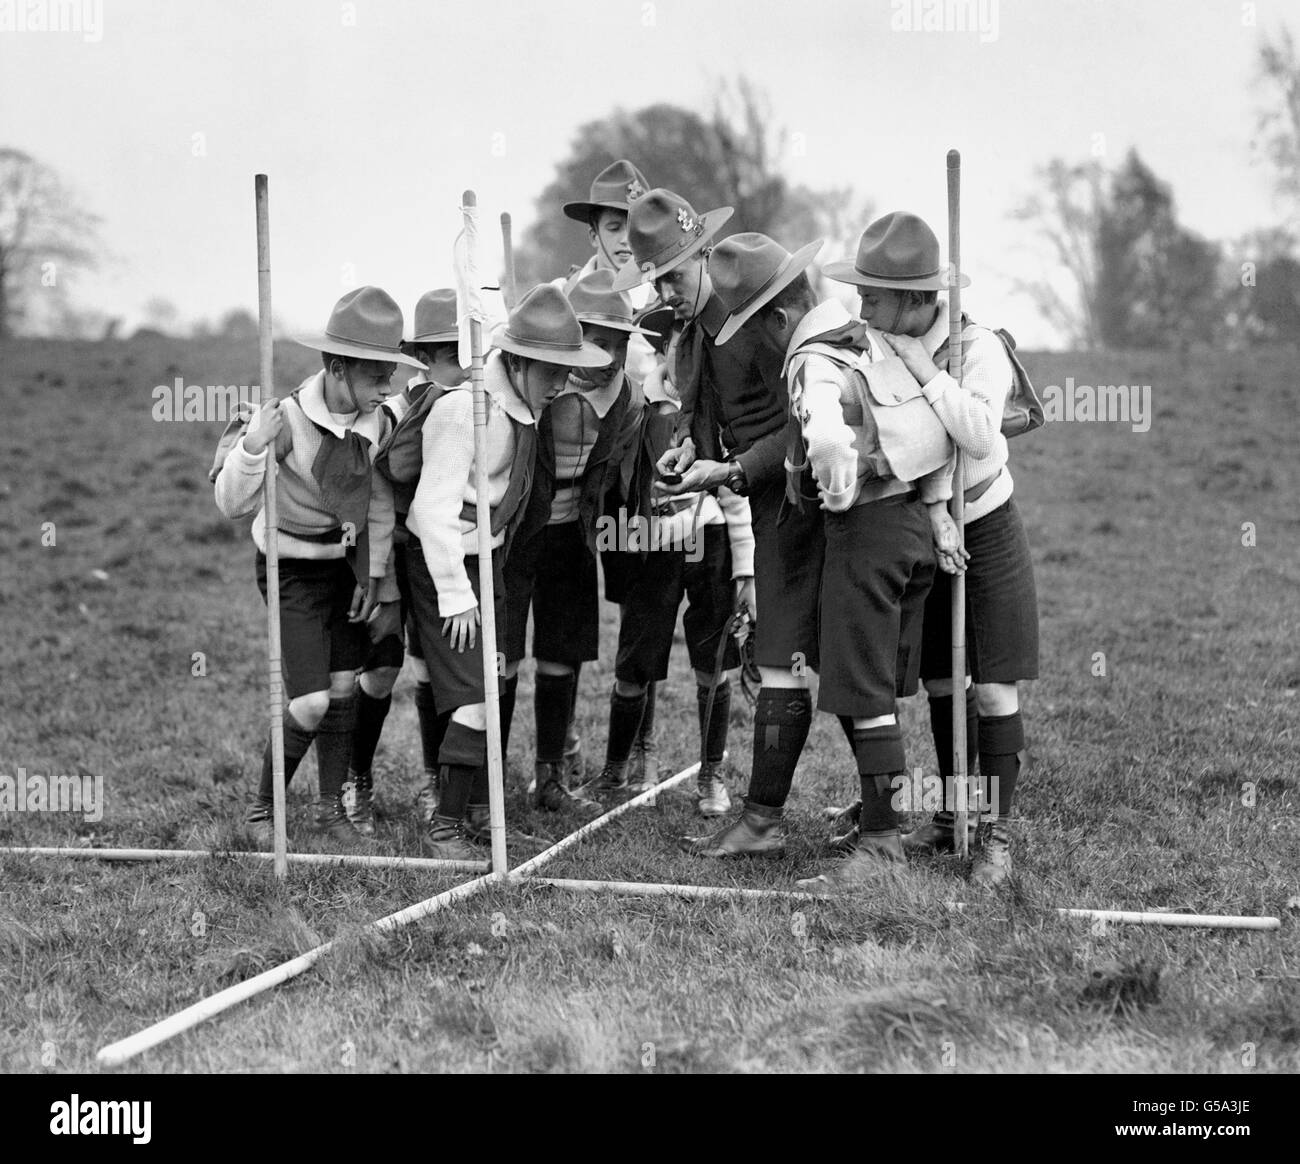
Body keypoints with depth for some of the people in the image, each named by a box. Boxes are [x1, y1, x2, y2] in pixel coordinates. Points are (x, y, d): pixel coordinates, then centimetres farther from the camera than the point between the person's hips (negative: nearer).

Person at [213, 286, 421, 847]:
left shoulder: (375, 420, -8)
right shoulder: (289, 420, -24)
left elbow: (379, 503, 3)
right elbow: (232, 505, -22)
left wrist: (376, 575, 2)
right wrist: (252, 447, -38)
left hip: (347, 564, 5)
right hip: (293, 569, -5)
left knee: (343, 689, 9)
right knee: (310, 703, -11)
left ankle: (332, 806, 25)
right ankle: (263, 809, 10)